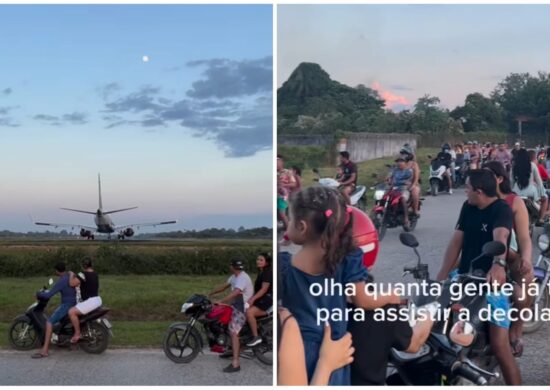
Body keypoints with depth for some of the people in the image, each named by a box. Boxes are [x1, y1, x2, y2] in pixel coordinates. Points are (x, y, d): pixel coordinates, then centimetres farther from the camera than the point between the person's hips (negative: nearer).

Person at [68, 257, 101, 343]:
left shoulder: (84, 274, -17)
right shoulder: (95, 274, 11)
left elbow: (72, 283, -25)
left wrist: (71, 275, -6)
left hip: (90, 301, -10)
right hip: (98, 300, 10)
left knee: (71, 312, -17)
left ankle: (77, 334, -13)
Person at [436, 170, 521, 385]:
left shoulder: (502, 209, -15)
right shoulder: (468, 207, 6)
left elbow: (500, 237, -35)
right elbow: (456, 241, 4)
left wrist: (499, 265, -56)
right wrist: (440, 278, -4)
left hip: (491, 282, -6)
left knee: (499, 345, -14)